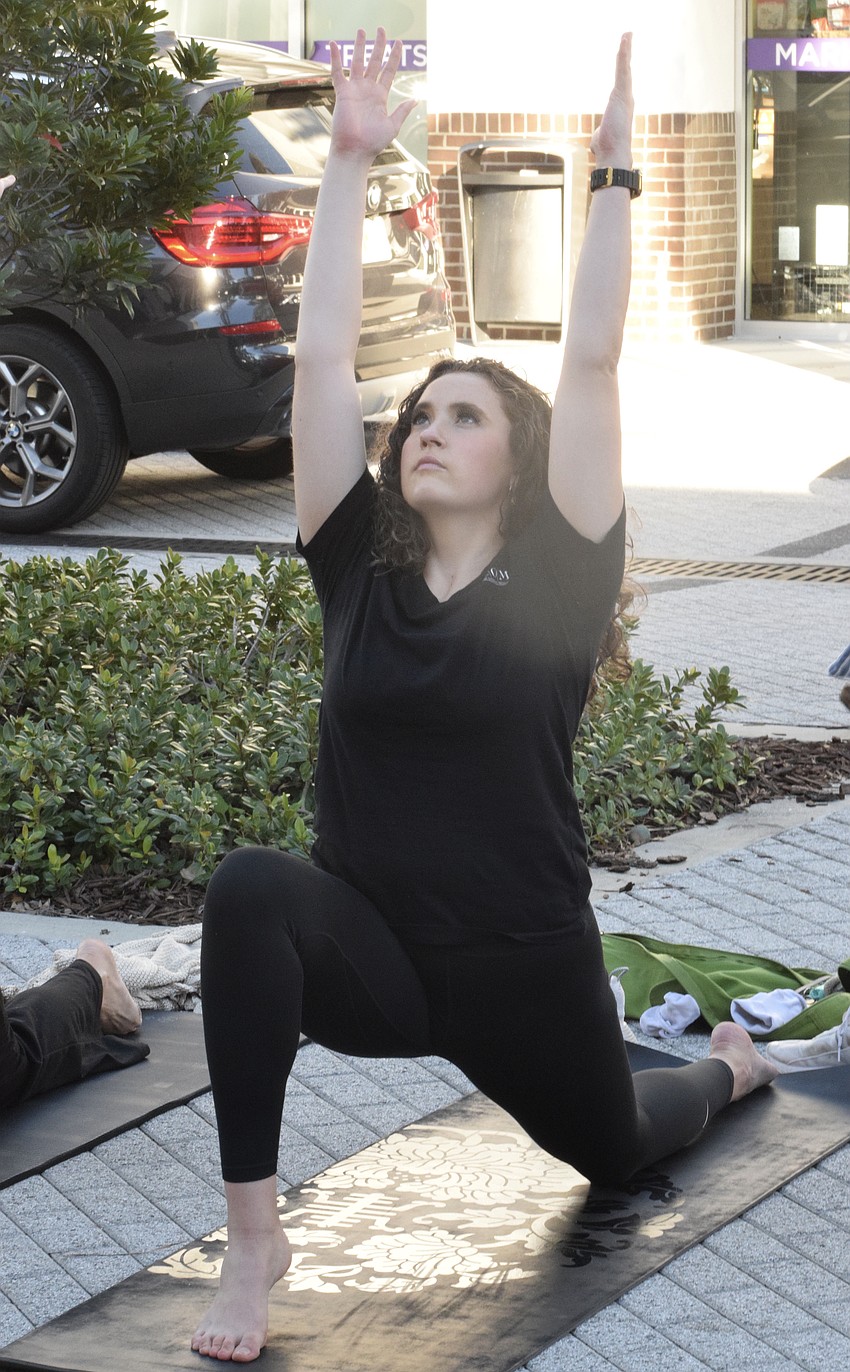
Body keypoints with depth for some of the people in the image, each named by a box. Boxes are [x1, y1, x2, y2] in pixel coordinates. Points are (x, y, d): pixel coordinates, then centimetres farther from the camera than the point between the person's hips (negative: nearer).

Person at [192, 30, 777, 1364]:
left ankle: (729, 1065, 62)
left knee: (613, 1150, 24)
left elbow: (592, 361, -15)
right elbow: (323, 353, -8)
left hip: (526, 964, -1)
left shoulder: (559, 577, -9)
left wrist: (614, 167, -17)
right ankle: (254, 1233, -27)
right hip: (372, 950, 1)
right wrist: (351, 164, -10)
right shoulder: (360, 567, -3)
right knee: (251, 888, -33)